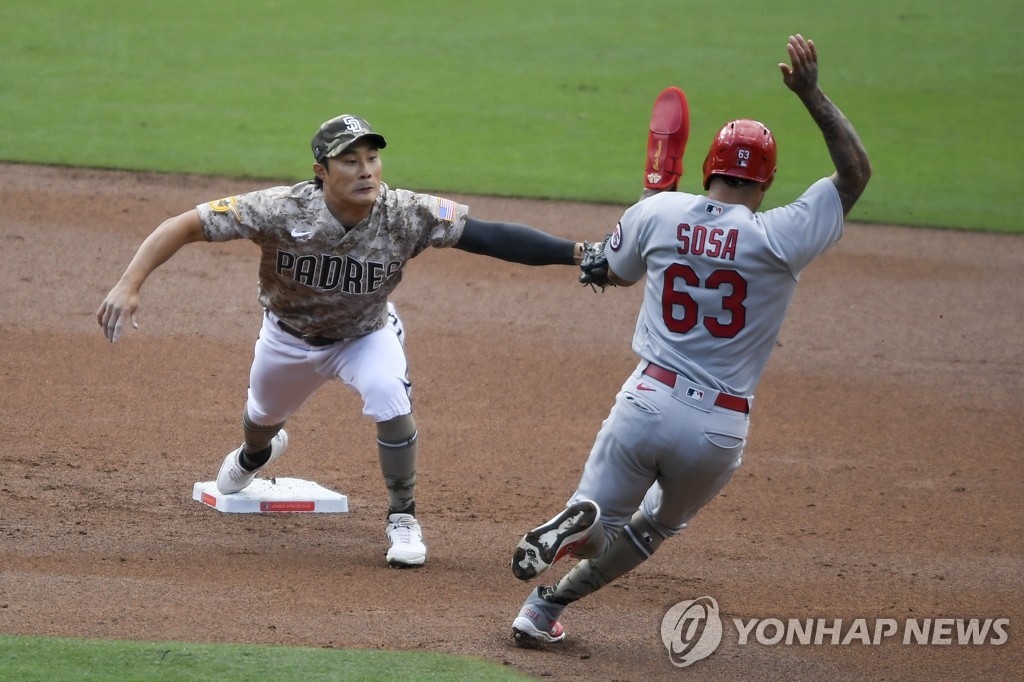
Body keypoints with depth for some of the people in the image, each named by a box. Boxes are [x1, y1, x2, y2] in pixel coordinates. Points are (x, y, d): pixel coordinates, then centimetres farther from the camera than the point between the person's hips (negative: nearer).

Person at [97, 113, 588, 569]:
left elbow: (489, 236, -39)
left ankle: (403, 518, -4)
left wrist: (574, 252, -50)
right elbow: (185, 226, -36)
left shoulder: (405, 215, -34)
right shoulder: (283, 210, -37)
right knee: (263, 417, 25)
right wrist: (129, 284, -49)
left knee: (391, 400, -28)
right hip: (289, 337, 1)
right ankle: (256, 453, 66)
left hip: (367, 335, -1)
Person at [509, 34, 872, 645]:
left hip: (647, 404, 1)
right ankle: (547, 609, 10)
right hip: (720, 429, -1)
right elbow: (857, 171, 1)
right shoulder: (779, 239, -9)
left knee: (600, 521, 13)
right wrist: (813, 94, 1)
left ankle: (574, 527, -26)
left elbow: (616, 270, 22)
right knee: (654, 528, 23)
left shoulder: (659, 213, 1)